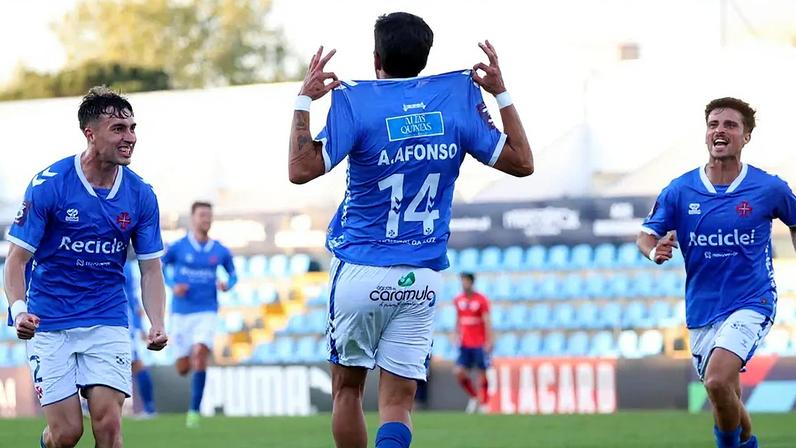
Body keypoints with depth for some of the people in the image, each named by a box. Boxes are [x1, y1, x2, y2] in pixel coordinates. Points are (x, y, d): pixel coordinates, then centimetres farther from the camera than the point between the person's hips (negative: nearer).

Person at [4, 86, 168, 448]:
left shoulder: (141, 195, -1)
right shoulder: (48, 185, -11)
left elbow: (150, 269, 5)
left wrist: (157, 324, -12)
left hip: (108, 321, 2)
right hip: (50, 323, -2)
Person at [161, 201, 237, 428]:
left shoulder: (220, 252, 2)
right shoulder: (178, 247, -3)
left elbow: (233, 274, 17)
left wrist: (227, 284, -6)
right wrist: (172, 285, -7)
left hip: (207, 313, 0)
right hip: (181, 313, 0)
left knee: (200, 354, -24)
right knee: (183, 369, 4)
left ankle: (194, 411, -16)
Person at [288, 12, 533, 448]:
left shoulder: (354, 101, -8)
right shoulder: (458, 96, 2)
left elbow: (301, 169, -13)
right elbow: (522, 162, 7)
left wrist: (304, 100, -4)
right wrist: (501, 93, 16)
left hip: (360, 271, -2)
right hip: (421, 280, 2)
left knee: (347, 389, 14)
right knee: (397, 403, 0)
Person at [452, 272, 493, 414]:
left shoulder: (481, 300, -7)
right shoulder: (458, 300, 8)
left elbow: (487, 322, -10)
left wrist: (489, 342, -16)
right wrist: (457, 337, 14)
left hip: (480, 344, -4)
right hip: (465, 344, 4)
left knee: (482, 374, -1)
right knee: (458, 372, -7)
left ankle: (483, 404, 7)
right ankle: (474, 397, 12)